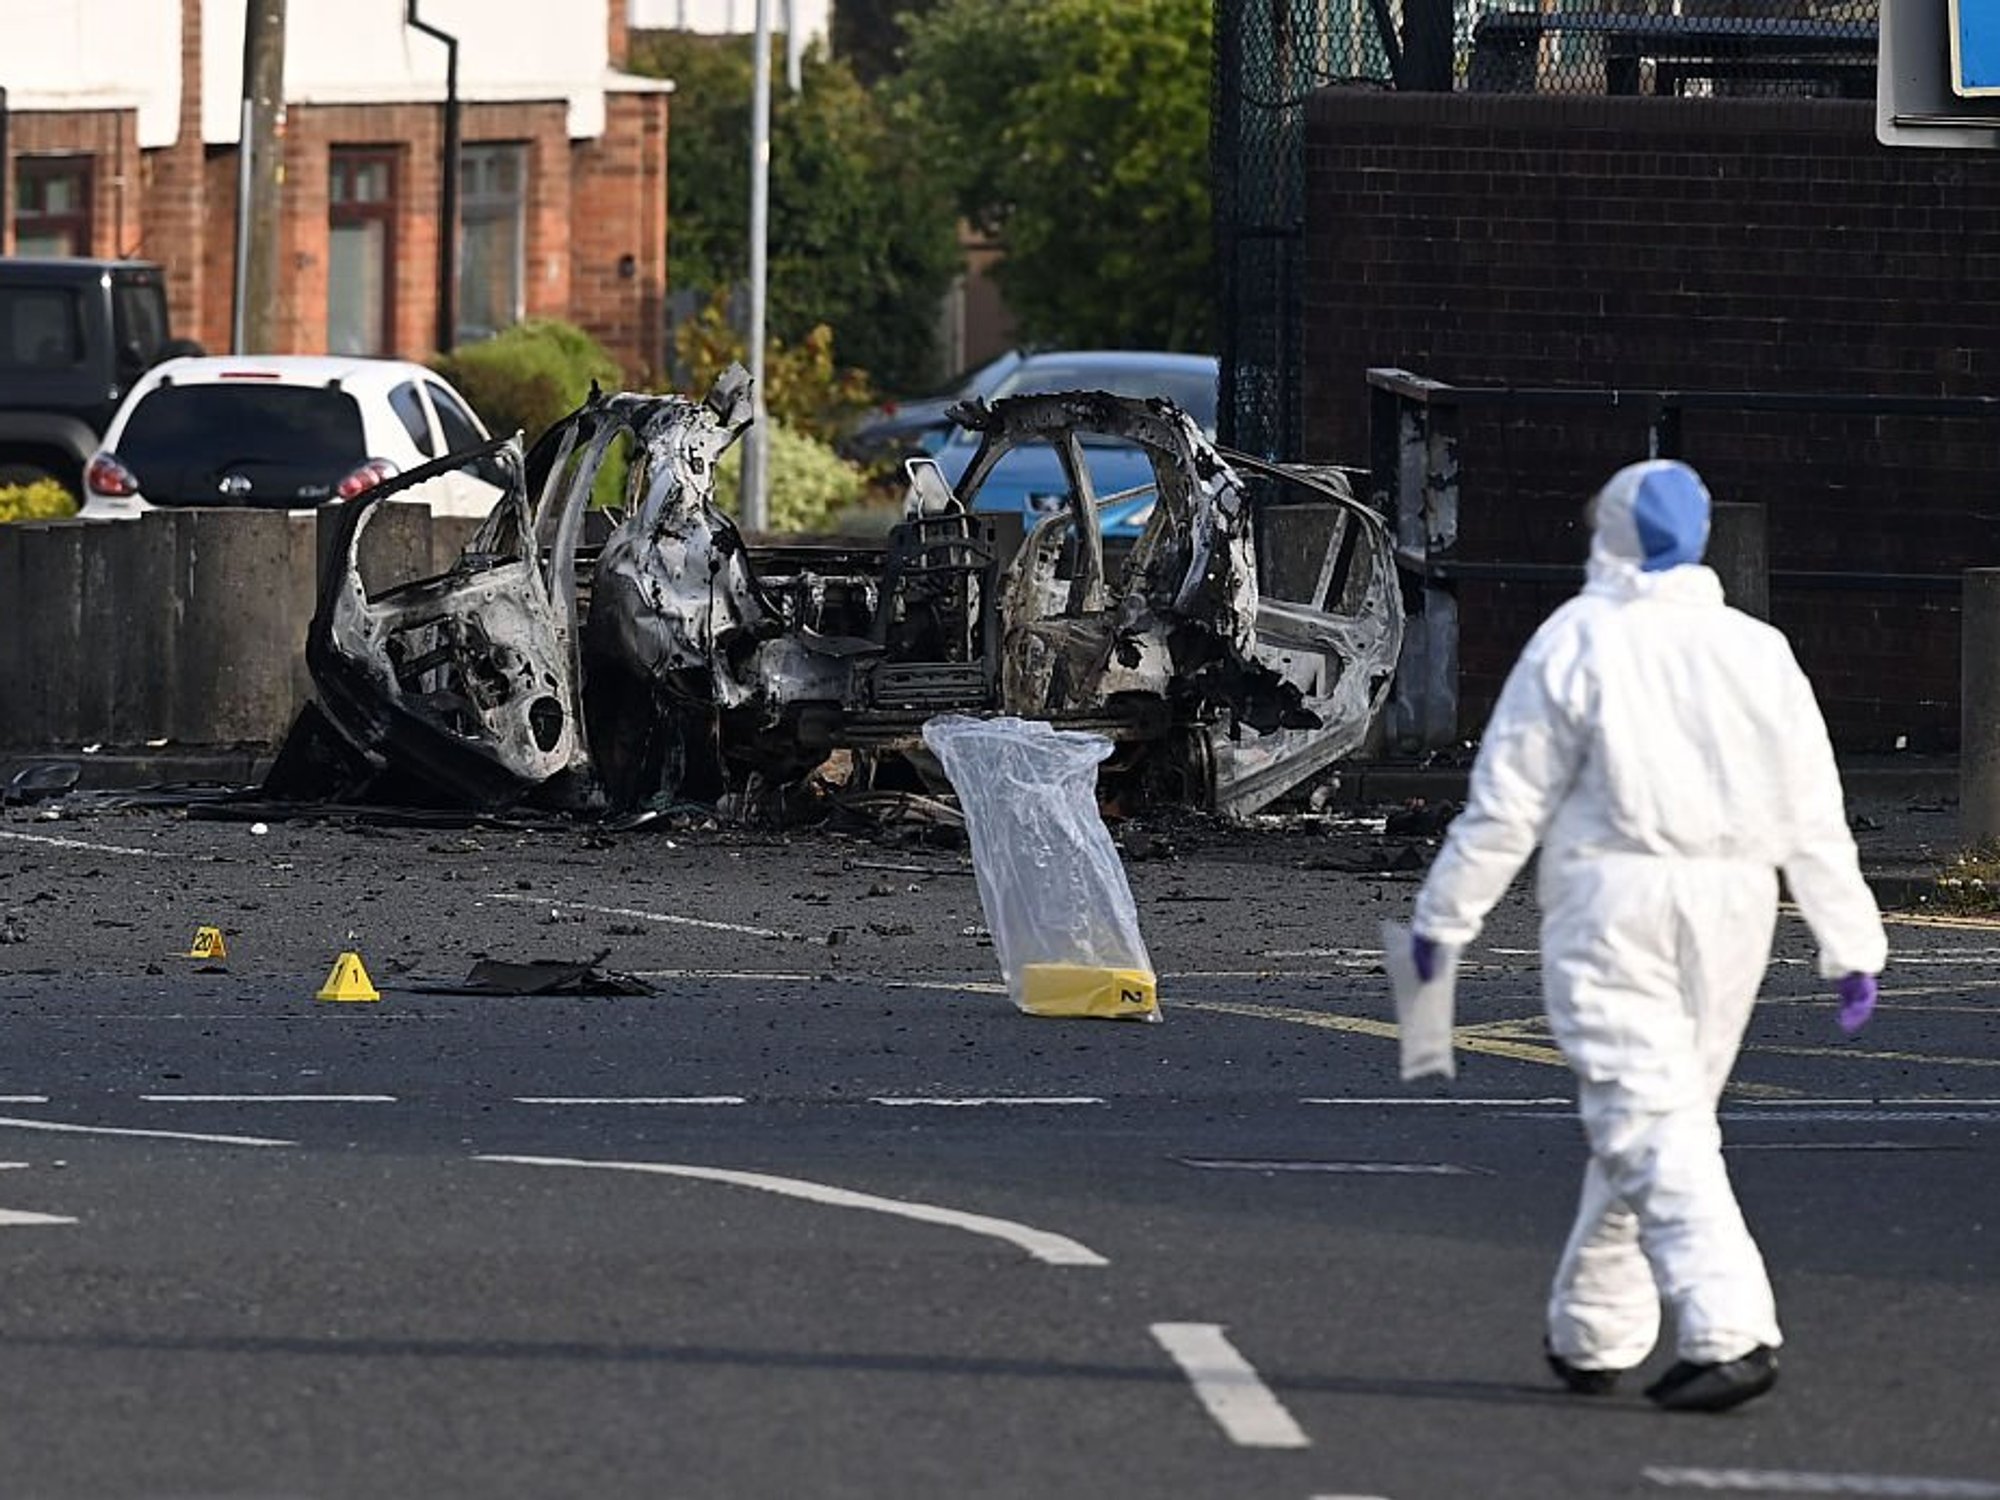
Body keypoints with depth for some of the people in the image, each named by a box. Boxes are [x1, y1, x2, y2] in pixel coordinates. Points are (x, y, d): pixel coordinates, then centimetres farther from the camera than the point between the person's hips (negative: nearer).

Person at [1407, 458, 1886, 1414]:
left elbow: (1507, 803, -5)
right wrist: (1850, 948, 11)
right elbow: (1814, 817, 7)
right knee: (1657, 1112, 17)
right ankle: (1592, 1336, 26)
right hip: (1731, 906, 5)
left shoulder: (1578, 644, -5)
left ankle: (1729, 1329, -25)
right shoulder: (1757, 652, 7)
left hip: (1611, 899, -5)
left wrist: (1444, 916, 4)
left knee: (1646, 1119, -9)